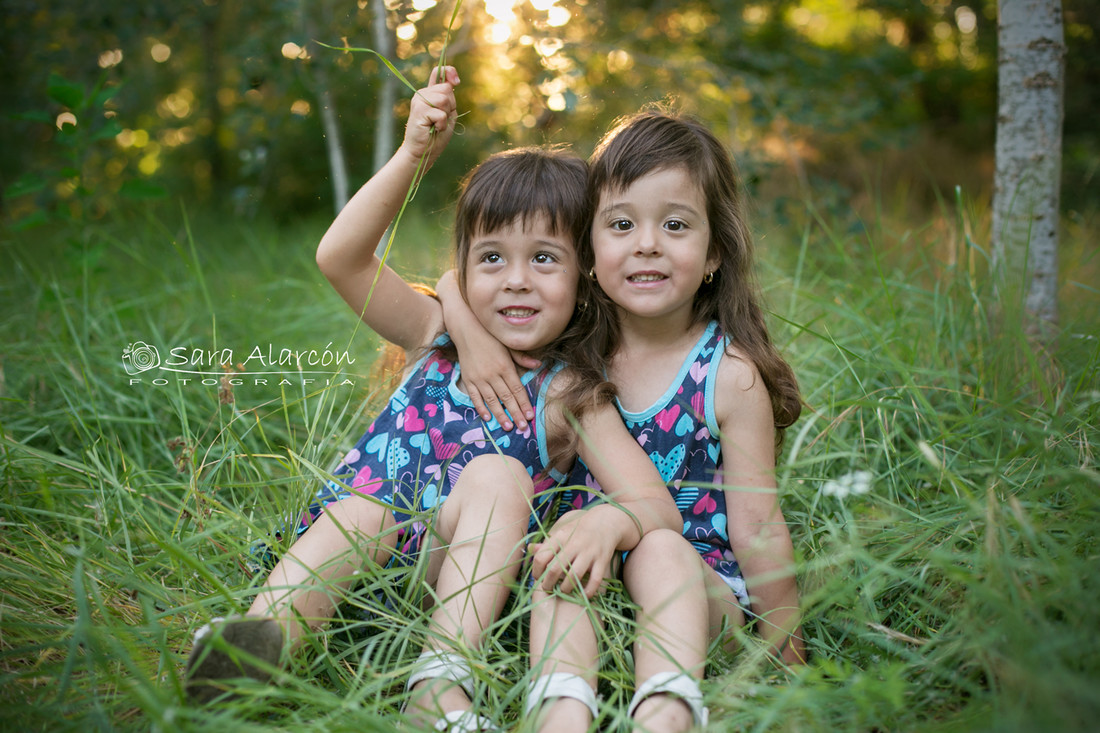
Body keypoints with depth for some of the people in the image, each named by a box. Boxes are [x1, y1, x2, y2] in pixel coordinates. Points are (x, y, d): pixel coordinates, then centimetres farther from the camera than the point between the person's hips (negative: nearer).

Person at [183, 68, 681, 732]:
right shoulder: (440, 338, 12)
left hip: (466, 577, -2)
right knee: (363, 503, -29)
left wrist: (610, 522, -35)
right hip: (354, 558, 2)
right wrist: (415, 157, -10)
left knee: (498, 473, -27)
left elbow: (659, 508, -10)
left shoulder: (572, 397, 1)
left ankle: (442, 677, -42)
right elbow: (340, 257, -1)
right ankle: (265, 635, -52)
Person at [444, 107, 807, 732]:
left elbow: (758, 528, -4)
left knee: (661, 548, -33)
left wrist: (787, 654, -1)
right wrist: (471, 329, -13)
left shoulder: (730, 376, -7)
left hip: (700, 585, -2)